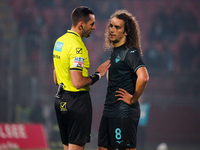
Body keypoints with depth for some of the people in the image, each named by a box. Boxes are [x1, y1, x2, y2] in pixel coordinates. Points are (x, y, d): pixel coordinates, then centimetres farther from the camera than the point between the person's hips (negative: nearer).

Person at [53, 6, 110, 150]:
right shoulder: (77, 46, -20)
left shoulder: (60, 41, 11)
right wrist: (97, 75, -12)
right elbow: (78, 83, -25)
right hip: (76, 100, -10)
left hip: (61, 100, 10)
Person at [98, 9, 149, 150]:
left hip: (124, 112, -9)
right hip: (109, 111, 9)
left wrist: (133, 99, -17)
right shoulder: (114, 51, 16)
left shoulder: (131, 52, -13)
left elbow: (143, 78, -28)